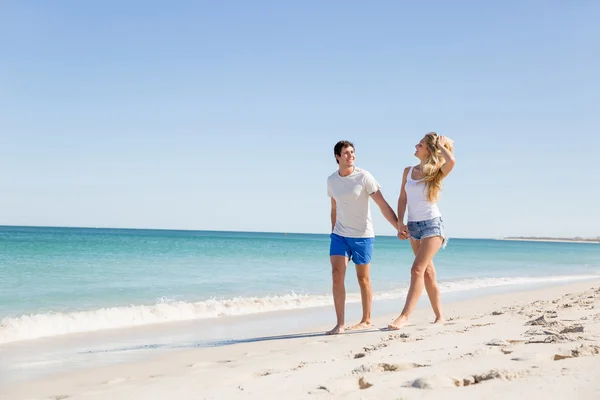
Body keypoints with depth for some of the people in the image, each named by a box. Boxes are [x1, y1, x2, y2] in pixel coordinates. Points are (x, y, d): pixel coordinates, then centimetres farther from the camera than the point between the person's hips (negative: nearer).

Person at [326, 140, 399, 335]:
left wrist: (399, 226, -19)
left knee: (363, 278, 6)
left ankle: (366, 320, 22)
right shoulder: (331, 180, 3)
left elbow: (383, 205, -13)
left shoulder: (364, 177, -11)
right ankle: (340, 324, -8)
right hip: (339, 235, 3)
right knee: (337, 275, -10)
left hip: (362, 236, -3)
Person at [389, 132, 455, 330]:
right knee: (428, 273, 12)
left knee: (418, 269, -17)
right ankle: (439, 316, 22)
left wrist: (441, 145, -12)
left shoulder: (436, 172, -7)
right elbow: (402, 199, 9)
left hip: (432, 224, -6)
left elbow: (451, 161, -29)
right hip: (413, 225, 6)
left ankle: (405, 316, -19)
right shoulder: (408, 171, 8)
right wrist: (400, 222, -2)